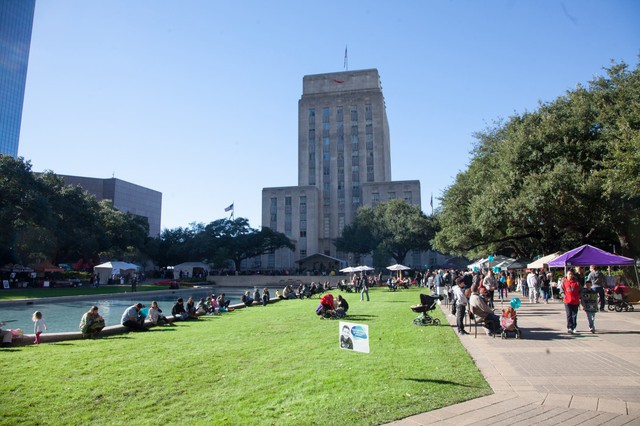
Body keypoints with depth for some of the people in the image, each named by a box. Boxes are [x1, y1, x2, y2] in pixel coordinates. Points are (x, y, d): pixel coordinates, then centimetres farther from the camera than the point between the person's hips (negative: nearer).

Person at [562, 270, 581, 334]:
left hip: (575, 302, 2)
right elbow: (562, 291, 6)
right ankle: (569, 328, -11)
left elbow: (579, 291, 9)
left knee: (574, 315, 9)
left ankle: (573, 328, 21)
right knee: (569, 315, -8)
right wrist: (564, 296, -5)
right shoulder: (564, 282, 2)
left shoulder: (577, 283, 3)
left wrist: (578, 298, 2)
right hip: (567, 301, -2)